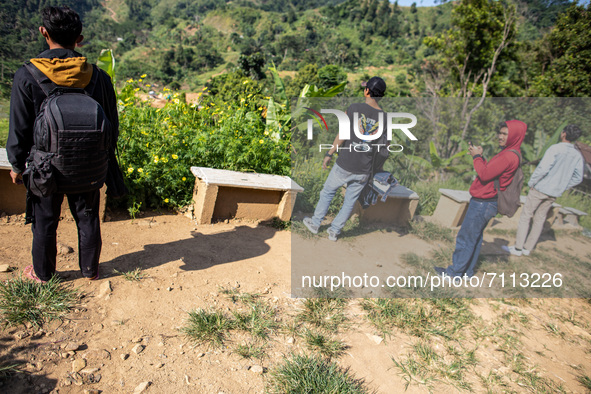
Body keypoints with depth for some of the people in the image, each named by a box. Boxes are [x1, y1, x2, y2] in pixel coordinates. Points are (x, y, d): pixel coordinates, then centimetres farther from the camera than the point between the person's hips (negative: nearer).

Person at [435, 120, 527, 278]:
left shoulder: (508, 156, -20)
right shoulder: (508, 154, 14)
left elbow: (484, 175, -23)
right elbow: (489, 171, 13)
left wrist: (477, 156, -10)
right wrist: (479, 156, 1)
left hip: (483, 204, -11)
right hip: (485, 203, 11)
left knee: (465, 238, -1)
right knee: (475, 238, 17)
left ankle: (454, 272, 10)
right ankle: (467, 271, 27)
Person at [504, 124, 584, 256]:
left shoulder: (556, 149, -15)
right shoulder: (578, 155, 4)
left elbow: (543, 168, -23)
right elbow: (578, 178, 8)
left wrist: (531, 183, -11)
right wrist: (562, 187, 13)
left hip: (540, 189, -6)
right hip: (554, 194, 6)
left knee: (525, 216, 2)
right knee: (540, 219, 13)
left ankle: (518, 248, 3)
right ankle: (527, 248, 18)